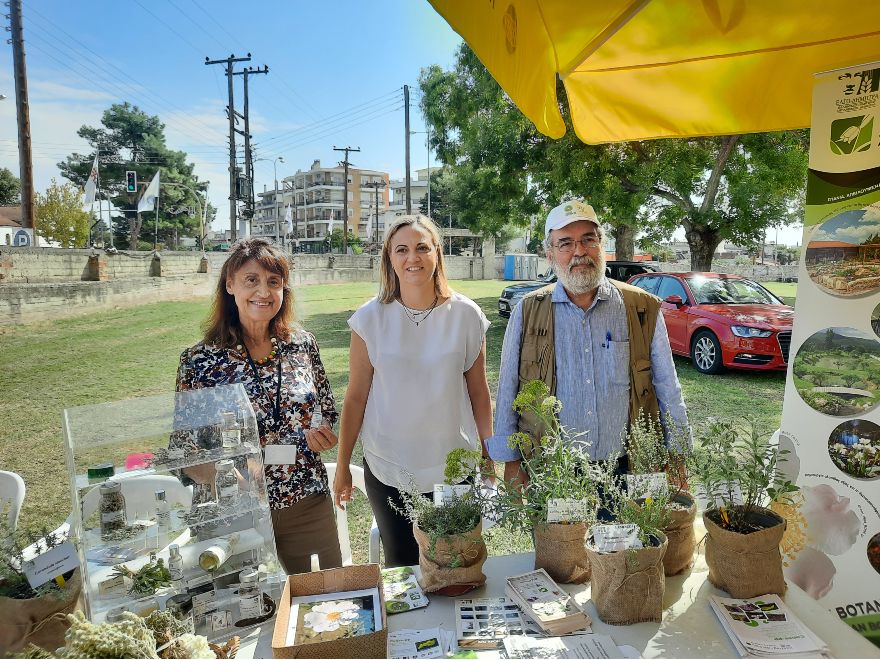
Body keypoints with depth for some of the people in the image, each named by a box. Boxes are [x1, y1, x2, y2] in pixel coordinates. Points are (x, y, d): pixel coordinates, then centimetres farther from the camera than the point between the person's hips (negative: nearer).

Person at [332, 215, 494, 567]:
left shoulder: (466, 315, -5)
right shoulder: (370, 318, -7)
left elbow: (479, 393, 2)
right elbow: (356, 397, -2)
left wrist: (487, 458, 6)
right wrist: (342, 466, 3)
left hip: (454, 468, 1)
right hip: (388, 471, 0)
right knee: (401, 565, 16)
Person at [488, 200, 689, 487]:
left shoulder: (643, 310, 0)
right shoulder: (526, 313, -1)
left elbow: (668, 392, 5)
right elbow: (507, 395, 3)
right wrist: (511, 462, 1)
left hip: (627, 469, 1)